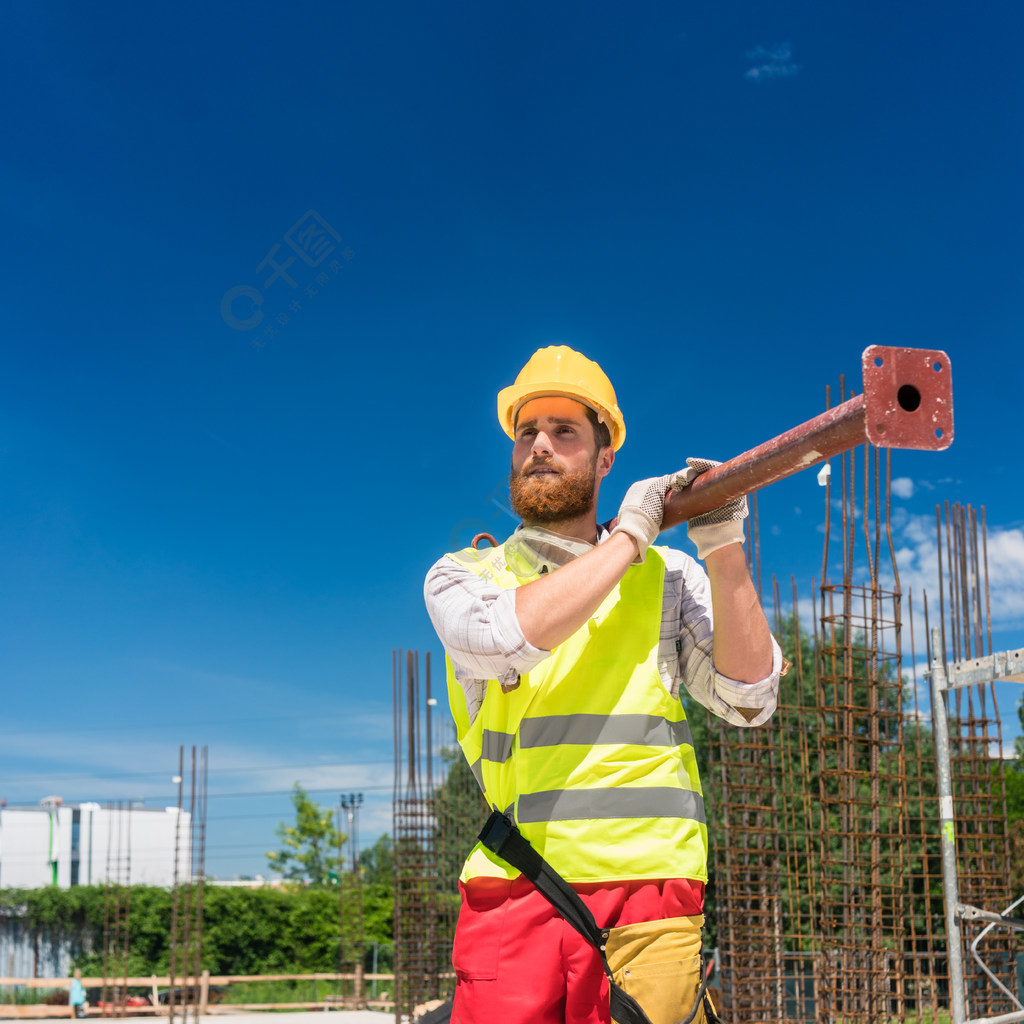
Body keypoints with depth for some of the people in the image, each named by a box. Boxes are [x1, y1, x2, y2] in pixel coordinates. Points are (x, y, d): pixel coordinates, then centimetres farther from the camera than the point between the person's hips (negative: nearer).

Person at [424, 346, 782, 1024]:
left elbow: (749, 701, 4)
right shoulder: (461, 576, 12)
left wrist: (725, 552, -6)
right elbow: (502, 637, -12)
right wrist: (626, 537, -4)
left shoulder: (667, 574, 15)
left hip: (648, 888, 1)